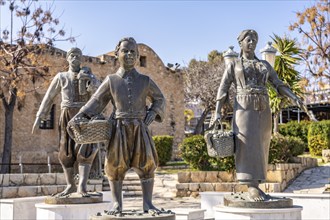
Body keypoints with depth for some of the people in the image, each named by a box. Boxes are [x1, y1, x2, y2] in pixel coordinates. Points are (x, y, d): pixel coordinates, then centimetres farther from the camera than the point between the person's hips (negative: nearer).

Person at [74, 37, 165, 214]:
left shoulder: (145, 81, 8)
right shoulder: (111, 81, 5)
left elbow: (159, 99, 19)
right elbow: (96, 101, 6)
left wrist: (153, 112, 0)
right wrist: (81, 116, -6)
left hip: (140, 128, 1)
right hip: (119, 128, 0)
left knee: (146, 164, -5)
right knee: (116, 165, 0)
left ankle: (147, 203, 2)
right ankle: (116, 204, 10)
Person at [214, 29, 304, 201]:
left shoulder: (265, 64, 19)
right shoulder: (233, 65, 9)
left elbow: (279, 85, 12)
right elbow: (223, 89, 1)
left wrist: (294, 98, -6)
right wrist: (217, 112, -13)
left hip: (262, 110, 5)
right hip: (244, 109, -4)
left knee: (259, 149, 2)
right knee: (248, 146, -15)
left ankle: (255, 186, 9)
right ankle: (252, 189, -17)